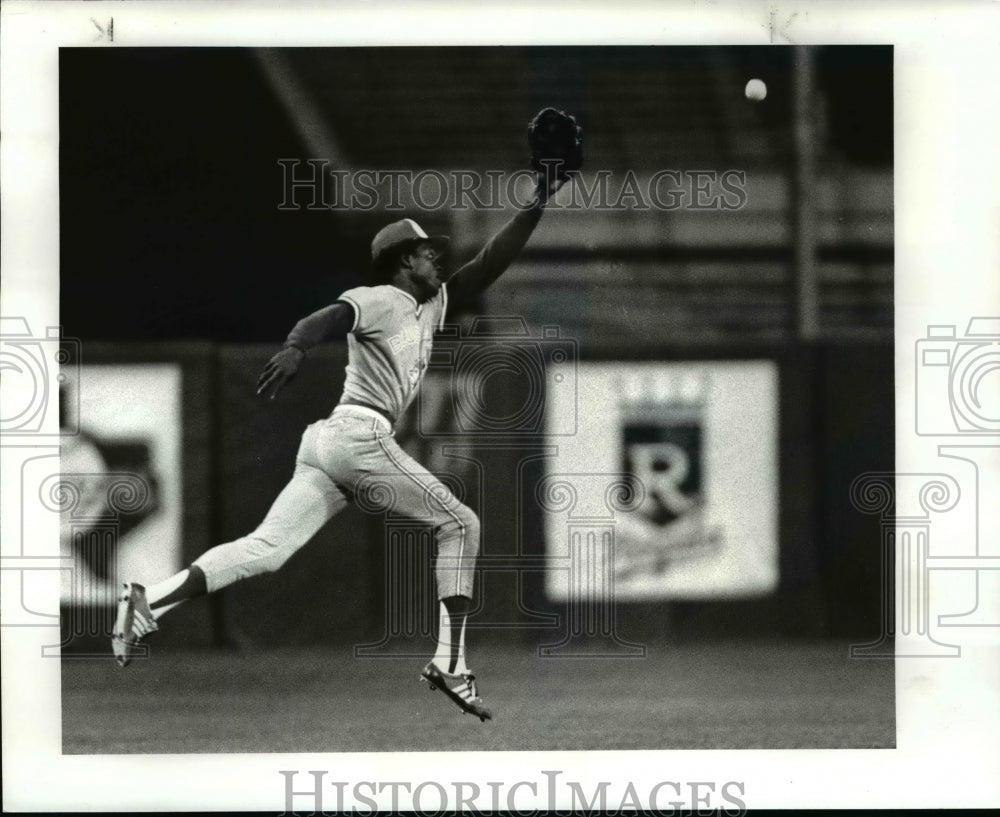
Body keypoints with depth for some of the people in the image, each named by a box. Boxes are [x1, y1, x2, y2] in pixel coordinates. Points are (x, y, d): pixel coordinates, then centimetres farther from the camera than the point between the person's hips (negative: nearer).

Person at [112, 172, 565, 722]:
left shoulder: (433, 306, 26)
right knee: (459, 525, 1)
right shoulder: (379, 300, 0)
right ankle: (449, 662, -6)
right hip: (359, 434, -9)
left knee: (264, 550, -6)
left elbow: (487, 266, 30)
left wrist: (536, 208, 26)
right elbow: (331, 316, -20)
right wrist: (296, 347, -42)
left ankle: (150, 602, -20)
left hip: (325, 446, 9)